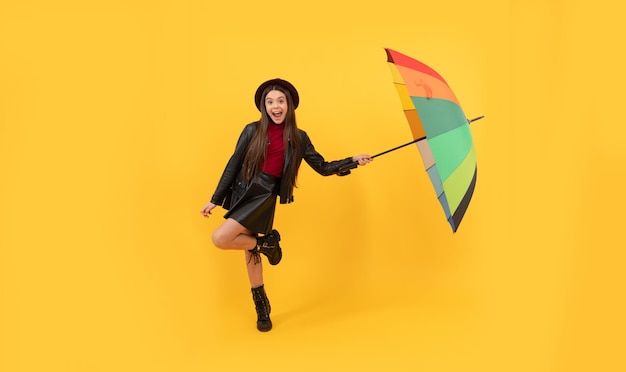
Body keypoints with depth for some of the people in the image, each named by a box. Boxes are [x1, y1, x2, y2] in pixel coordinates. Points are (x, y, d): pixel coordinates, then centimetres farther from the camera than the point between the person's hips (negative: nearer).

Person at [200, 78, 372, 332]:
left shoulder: (298, 138, 1)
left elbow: (323, 168, 6)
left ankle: (265, 243, 7)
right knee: (250, 252, 11)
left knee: (220, 239, -20)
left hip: (265, 197, -2)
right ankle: (262, 308, 30)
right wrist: (215, 200, 2)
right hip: (242, 193, 3)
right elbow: (233, 165, 2)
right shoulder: (253, 130, 0)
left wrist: (354, 161, -3)